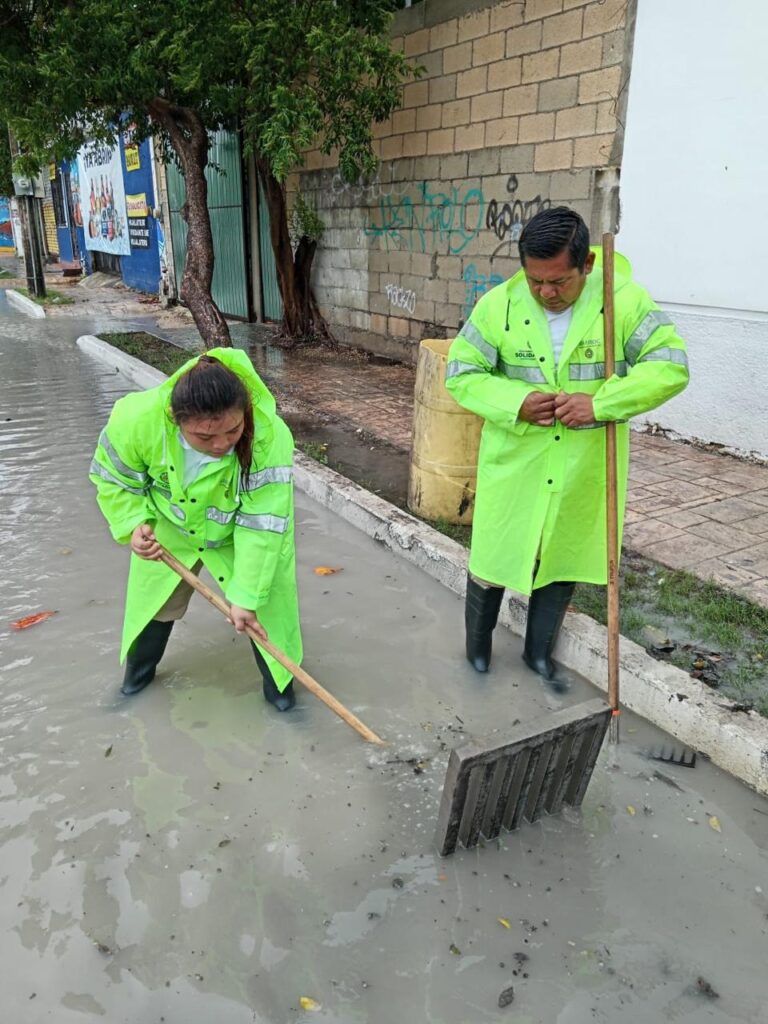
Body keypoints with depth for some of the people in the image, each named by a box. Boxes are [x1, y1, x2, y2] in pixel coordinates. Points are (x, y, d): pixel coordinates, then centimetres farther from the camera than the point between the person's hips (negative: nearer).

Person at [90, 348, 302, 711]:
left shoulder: (270, 436, -41)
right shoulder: (136, 418, -36)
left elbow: (263, 524, -34)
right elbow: (113, 477, -13)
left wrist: (246, 595, -31)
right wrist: (132, 524, -27)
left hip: (240, 535, -2)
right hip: (168, 530, 2)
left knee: (264, 606, 1)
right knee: (153, 597, 21)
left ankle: (278, 679, 29)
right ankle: (138, 668, 51)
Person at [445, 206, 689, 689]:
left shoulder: (625, 300, -12)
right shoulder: (498, 305, -11)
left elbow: (670, 366, -14)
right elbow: (460, 374, -6)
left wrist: (600, 402, -26)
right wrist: (513, 402, -23)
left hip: (584, 470, 1)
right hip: (514, 465, 0)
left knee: (565, 560, 16)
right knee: (494, 557, 10)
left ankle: (539, 651, 39)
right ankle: (478, 648, 37)